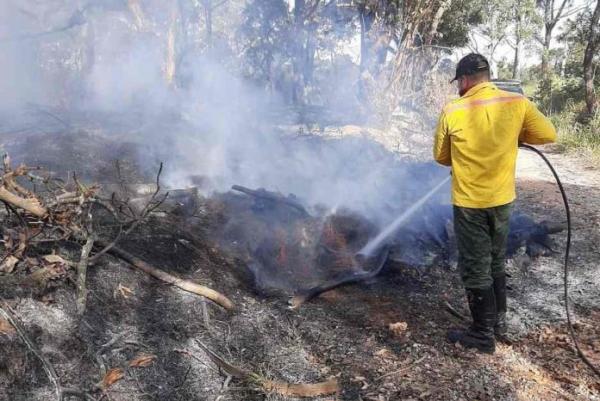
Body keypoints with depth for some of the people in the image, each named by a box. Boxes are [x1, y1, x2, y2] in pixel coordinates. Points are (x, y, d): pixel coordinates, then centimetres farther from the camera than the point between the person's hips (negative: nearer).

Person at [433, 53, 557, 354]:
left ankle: (483, 335, 17)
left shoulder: (452, 111, -12)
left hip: (469, 202, -4)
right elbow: (548, 135, 4)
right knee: (496, 263, 21)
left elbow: (441, 157, 0)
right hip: (502, 198, 4)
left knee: (475, 269, 7)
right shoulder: (517, 103, -6)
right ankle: (499, 322, 33)